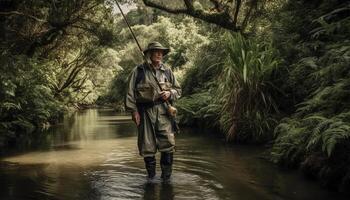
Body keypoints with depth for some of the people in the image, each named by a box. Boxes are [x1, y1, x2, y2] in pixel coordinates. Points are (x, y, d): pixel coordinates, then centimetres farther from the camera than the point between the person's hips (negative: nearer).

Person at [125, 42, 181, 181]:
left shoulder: (167, 71, 11)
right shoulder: (138, 71, 2)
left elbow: (178, 90, 19)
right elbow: (130, 92, 1)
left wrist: (169, 93, -3)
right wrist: (133, 110, -5)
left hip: (163, 111, 2)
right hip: (145, 112, -2)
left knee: (168, 143, -7)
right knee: (147, 146, 4)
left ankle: (166, 176, 6)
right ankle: (151, 175, 20)